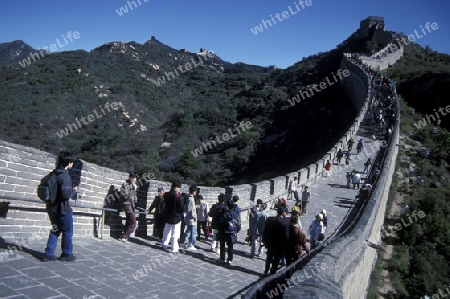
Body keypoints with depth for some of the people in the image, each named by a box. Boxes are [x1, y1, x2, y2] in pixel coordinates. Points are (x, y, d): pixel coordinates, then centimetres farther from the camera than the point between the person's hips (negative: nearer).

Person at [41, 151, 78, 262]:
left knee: (55, 231, 18)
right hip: (62, 209, -8)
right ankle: (67, 254, 20)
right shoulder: (64, 176, -21)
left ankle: (48, 254, 18)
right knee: (67, 232, 8)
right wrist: (74, 190, -10)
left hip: (53, 208, 8)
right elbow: (66, 194, -28)